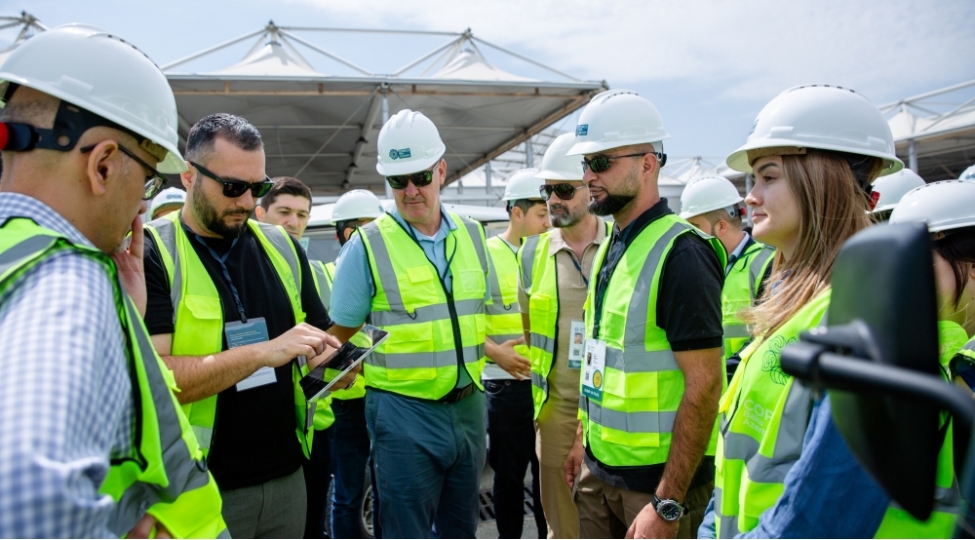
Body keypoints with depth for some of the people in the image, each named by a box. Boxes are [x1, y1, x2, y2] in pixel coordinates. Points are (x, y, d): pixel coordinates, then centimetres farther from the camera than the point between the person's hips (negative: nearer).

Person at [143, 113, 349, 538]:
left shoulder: (282, 247, 6)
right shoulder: (150, 253, -9)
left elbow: (321, 334, 14)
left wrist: (334, 360, -7)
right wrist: (264, 351, -24)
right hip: (197, 490, -5)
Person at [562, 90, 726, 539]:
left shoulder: (681, 254, -18)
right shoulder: (611, 247, 7)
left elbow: (703, 386, -21)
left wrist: (667, 503, -22)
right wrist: (585, 437, 15)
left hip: (656, 479, -8)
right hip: (600, 469, 8)